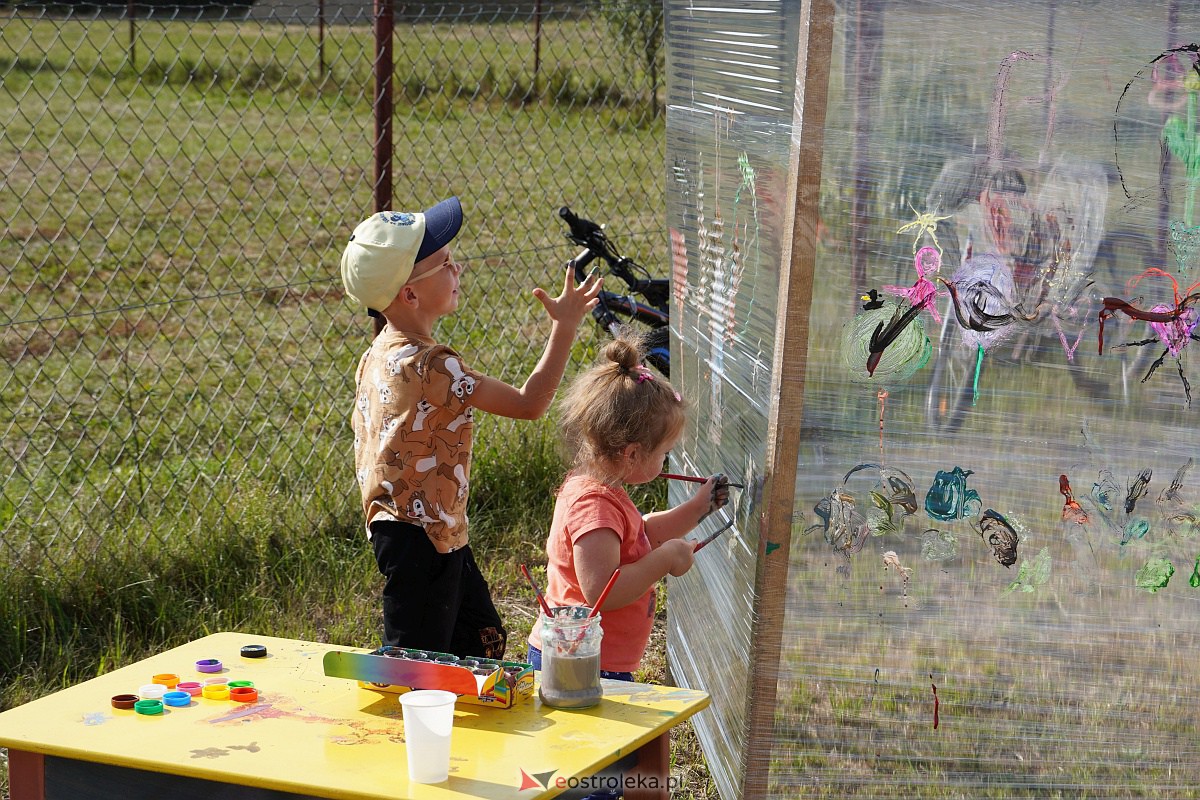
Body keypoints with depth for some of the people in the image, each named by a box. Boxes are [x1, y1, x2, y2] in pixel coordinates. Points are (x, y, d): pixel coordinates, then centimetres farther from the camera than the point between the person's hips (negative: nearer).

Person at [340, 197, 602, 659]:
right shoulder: (430, 366, -24)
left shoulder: (378, 356, 6)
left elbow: (362, 435, 15)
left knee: (484, 641, 21)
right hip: (421, 538, -10)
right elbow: (529, 404, -23)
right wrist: (564, 326, -17)